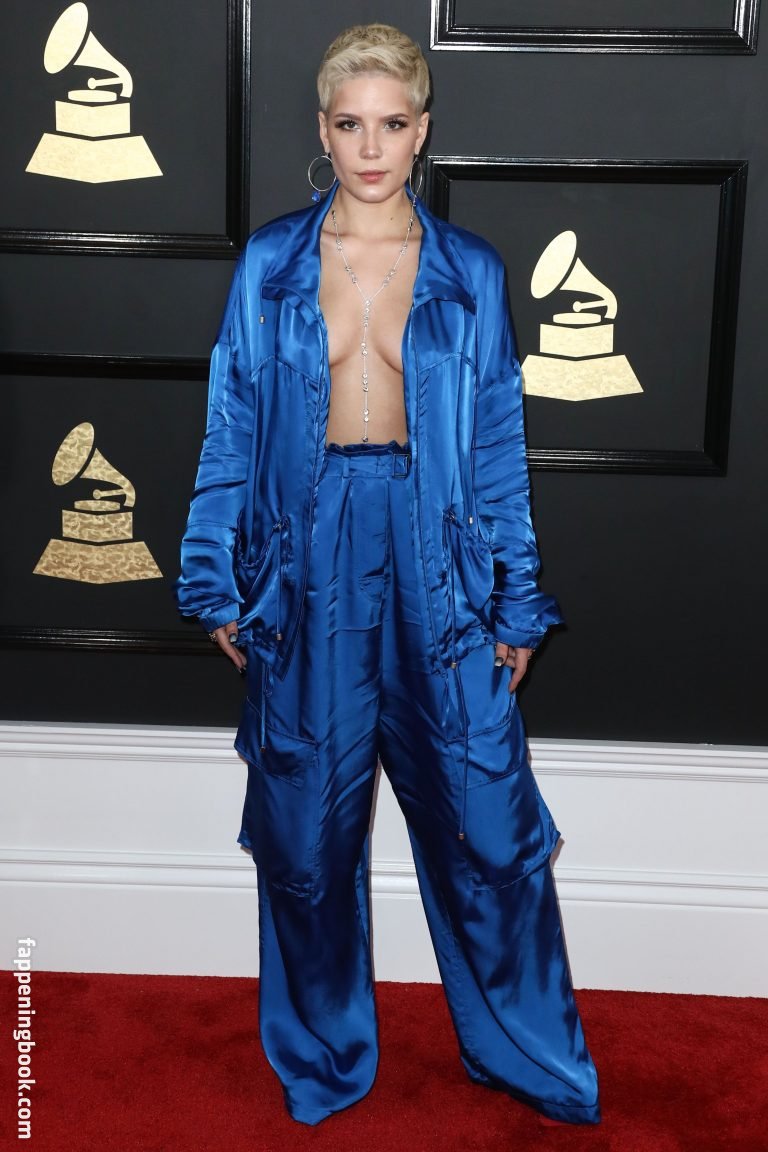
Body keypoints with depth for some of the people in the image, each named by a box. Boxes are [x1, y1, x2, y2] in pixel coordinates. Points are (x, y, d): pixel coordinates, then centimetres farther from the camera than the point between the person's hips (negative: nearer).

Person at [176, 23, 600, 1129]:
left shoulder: (470, 272, 3)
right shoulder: (269, 264, 3)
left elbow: (500, 446, 5)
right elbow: (232, 429, 5)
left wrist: (516, 603, 3)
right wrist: (218, 585, 3)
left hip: (436, 554, 0)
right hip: (307, 556, 1)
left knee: (488, 820, 4)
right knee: (307, 825, 10)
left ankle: (530, 1053, 28)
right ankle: (322, 1058, 33)